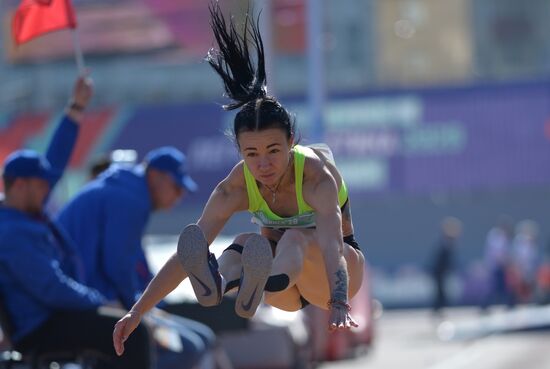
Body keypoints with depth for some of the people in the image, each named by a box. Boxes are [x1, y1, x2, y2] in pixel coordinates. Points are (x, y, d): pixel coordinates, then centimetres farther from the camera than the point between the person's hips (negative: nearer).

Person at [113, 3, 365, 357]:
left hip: (333, 271, -3)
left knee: (296, 240, -37)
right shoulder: (237, 186, -16)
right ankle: (217, 283, -65)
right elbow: (187, 253, -21)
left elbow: (331, 244, -43)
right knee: (248, 243, -30)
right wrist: (137, 312, -30)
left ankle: (258, 288, -72)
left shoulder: (317, 175, -27)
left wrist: (339, 308, -60)